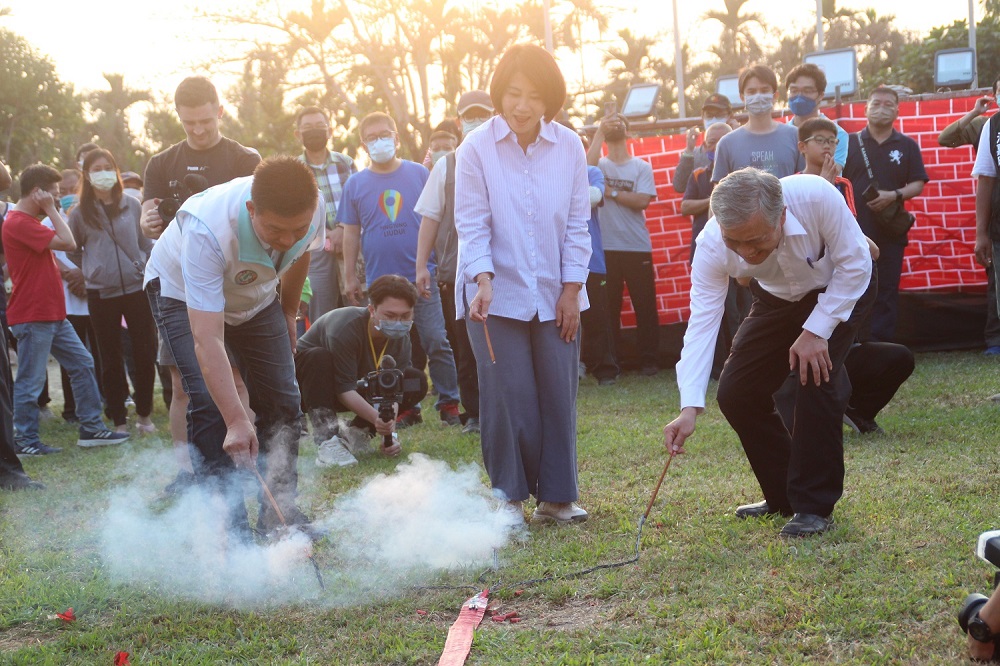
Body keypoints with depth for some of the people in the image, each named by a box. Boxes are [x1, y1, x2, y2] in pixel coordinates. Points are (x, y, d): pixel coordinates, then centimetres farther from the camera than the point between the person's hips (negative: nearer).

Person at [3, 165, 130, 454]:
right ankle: (25, 441, 7)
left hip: (53, 315, 10)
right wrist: (51, 209, -14)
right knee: (30, 380, -2)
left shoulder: (29, 222, 17)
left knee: (82, 364, 11)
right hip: (32, 317, -10)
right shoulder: (18, 223, -17)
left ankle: (91, 428, 16)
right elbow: (68, 243, -20)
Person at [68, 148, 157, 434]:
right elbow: (72, 251, 15)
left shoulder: (132, 205, 3)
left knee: (145, 354, 1)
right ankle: (119, 420, 14)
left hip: (137, 289, 0)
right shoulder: (80, 213, 3)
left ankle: (144, 415, 17)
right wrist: (92, 271, 6)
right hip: (101, 294, 0)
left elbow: (148, 243, 8)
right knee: (111, 360, 6)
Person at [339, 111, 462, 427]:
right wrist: (351, 277, 6)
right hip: (380, 280, 2)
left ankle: (449, 404, 5)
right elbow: (351, 233, 9)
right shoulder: (356, 184, 6)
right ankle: (406, 408, 16)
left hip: (422, 277, -1)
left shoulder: (419, 174, 4)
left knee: (436, 341, -5)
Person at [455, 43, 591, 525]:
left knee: (558, 396, 4)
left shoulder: (569, 147, -1)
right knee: (508, 399, -4)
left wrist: (572, 288, -1)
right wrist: (484, 280, -21)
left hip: (555, 296, 3)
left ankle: (556, 497, 15)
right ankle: (509, 497, 10)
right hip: (498, 296, -2)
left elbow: (577, 224, 3)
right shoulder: (476, 149, -8)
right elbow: (472, 224, -7)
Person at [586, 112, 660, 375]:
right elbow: (588, 166, -16)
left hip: (637, 248, 0)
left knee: (645, 306, 0)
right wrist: (599, 131, -15)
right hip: (606, 248, 1)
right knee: (608, 307, 3)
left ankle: (648, 360, 7)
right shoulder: (600, 164, 9)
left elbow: (642, 201, -7)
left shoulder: (642, 167, 7)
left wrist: (611, 192, -8)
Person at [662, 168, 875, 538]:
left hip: (842, 288, -3)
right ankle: (783, 496, 17)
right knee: (736, 392, -4)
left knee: (816, 378, -24)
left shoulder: (816, 197, -40)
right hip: (778, 299, 4)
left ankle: (815, 506, -10)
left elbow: (855, 263, -25)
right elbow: (702, 324, -32)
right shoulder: (712, 246, -31)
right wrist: (690, 407, -41)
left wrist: (816, 331, -30)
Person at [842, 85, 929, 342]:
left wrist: (894, 195, -14)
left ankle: (881, 344, 6)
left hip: (890, 232, 1)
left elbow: (918, 184, 5)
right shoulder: (850, 143, 7)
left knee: (887, 291, 2)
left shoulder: (907, 146, 9)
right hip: (854, 231, -1)